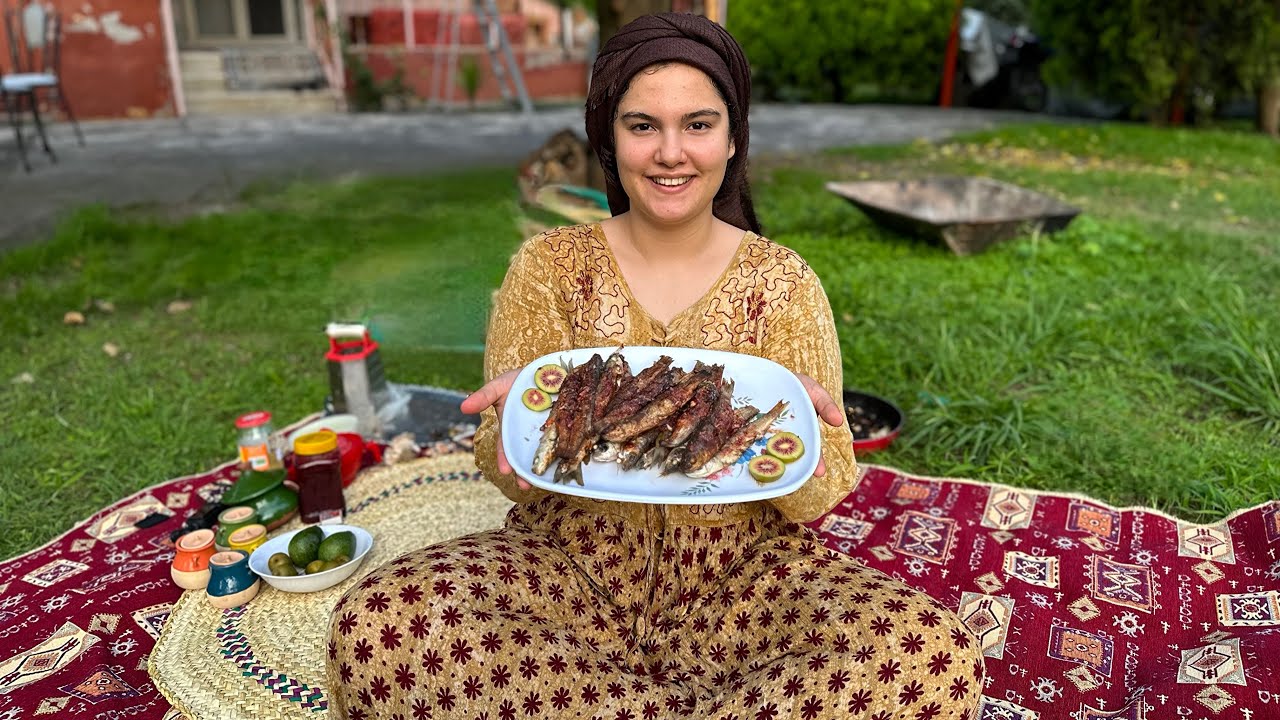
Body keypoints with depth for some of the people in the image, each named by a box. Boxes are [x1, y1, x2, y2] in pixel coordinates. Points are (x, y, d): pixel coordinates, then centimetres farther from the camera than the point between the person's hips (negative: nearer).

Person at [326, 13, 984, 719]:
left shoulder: (782, 282, 0)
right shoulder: (549, 266, 1)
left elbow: (815, 500, -2)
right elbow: (508, 470, -1)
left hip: (737, 574, 0)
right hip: (568, 564, 1)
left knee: (936, 658, -27)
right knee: (376, 627, -27)